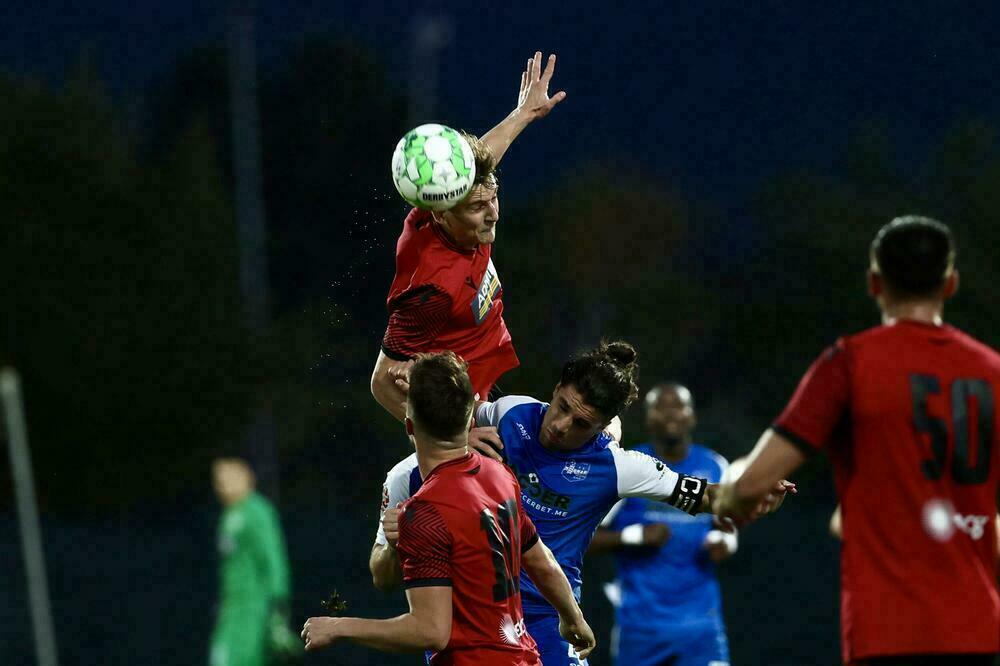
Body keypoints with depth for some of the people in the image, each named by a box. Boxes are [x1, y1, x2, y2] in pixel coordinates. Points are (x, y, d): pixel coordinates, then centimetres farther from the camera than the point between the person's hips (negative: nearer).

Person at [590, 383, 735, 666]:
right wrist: (635, 536, -17)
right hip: (640, 619, -1)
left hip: (700, 619, 1)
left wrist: (723, 542, -6)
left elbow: (727, 531, 18)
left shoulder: (714, 467, 6)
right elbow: (588, 537, -2)